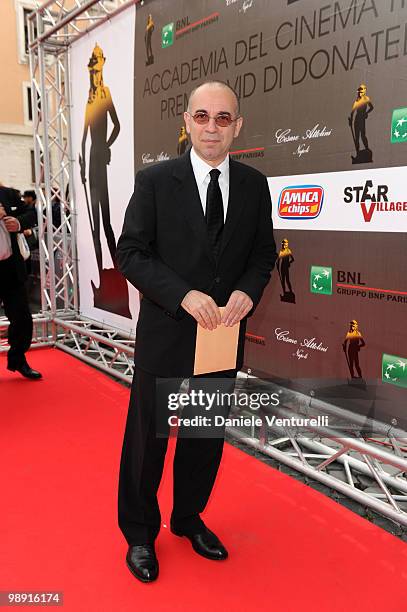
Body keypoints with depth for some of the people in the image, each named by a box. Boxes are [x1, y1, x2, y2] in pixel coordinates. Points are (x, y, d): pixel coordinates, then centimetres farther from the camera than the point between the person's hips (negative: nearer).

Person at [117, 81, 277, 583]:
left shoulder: (254, 185, 3)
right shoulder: (155, 180, -6)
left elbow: (264, 253, 9)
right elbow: (130, 253, -9)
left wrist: (248, 291, -12)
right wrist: (184, 296, -22)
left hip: (225, 335, 4)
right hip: (166, 335, -3)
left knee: (206, 437, 18)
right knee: (147, 437, 10)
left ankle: (189, 518, 44)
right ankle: (139, 534, 35)